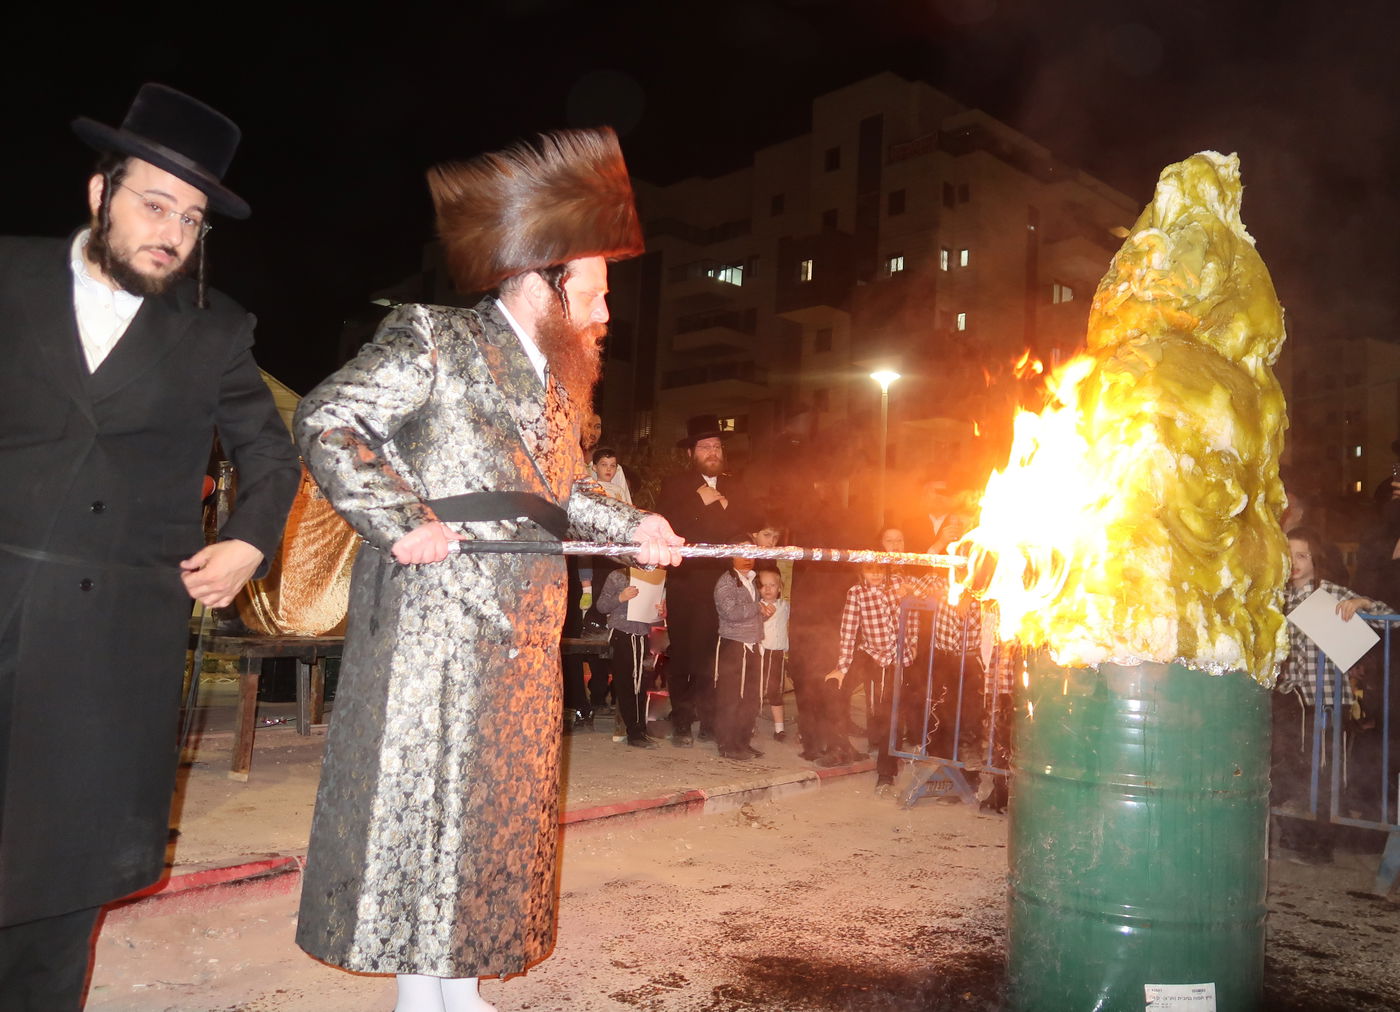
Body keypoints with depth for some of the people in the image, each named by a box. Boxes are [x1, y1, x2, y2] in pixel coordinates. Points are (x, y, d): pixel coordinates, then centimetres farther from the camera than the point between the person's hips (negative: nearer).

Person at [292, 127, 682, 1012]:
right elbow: (327, 420, -10)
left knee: (497, 812, 13)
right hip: (432, 626, -8)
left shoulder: (562, 384, 16)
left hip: (521, 640, 8)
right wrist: (400, 519, -19)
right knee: (417, 803, 1)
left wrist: (633, 528, 10)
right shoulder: (435, 343, -7)